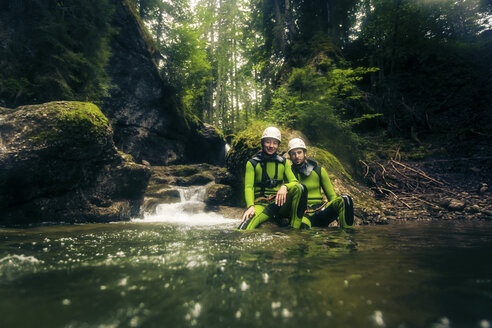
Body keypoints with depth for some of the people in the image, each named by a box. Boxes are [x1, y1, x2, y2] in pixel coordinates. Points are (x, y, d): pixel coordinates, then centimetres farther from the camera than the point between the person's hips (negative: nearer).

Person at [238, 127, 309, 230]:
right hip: (260, 204, -3)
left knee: (298, 187, -29)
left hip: (279, 204, 4)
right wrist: (250, 206, -24)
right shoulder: (252, 163, 6)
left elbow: (294, 182, 3)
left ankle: (294, 229, -23)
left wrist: (285, 187, -22)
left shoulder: (284, 162, 14)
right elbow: (248, 187, -5)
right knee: (244, 229, -36)